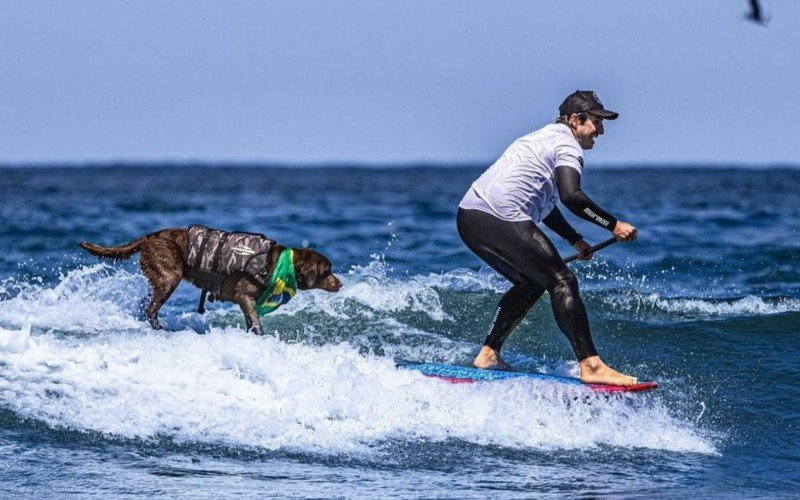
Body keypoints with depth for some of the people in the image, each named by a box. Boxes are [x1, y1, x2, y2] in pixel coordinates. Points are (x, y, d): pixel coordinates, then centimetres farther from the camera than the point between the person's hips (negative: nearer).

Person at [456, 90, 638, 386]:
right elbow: (571, 196, -21)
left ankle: (488, 355, 22)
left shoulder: (544, 139, 29)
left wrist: (575, 241, 36)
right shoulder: (567, 146, -2)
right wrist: (613, 225, -15)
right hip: (500, 219, -10)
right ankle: (590, 366, -17)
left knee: (530, 283, 25)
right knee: (562, 283, -8)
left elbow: (542, 203, 38)